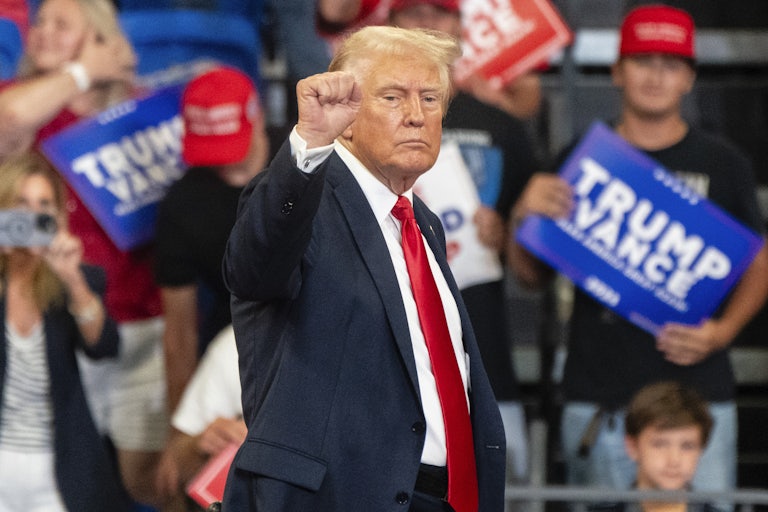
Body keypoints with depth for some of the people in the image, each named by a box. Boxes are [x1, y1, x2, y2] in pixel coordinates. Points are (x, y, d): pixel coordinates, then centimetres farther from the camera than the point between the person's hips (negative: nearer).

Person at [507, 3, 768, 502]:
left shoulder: (723, 164, 8)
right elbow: (532, 273, 13)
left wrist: (724, 329, -5)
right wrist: (525, 213, -7)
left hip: (697, 393, -1)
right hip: (598, 398, 1)